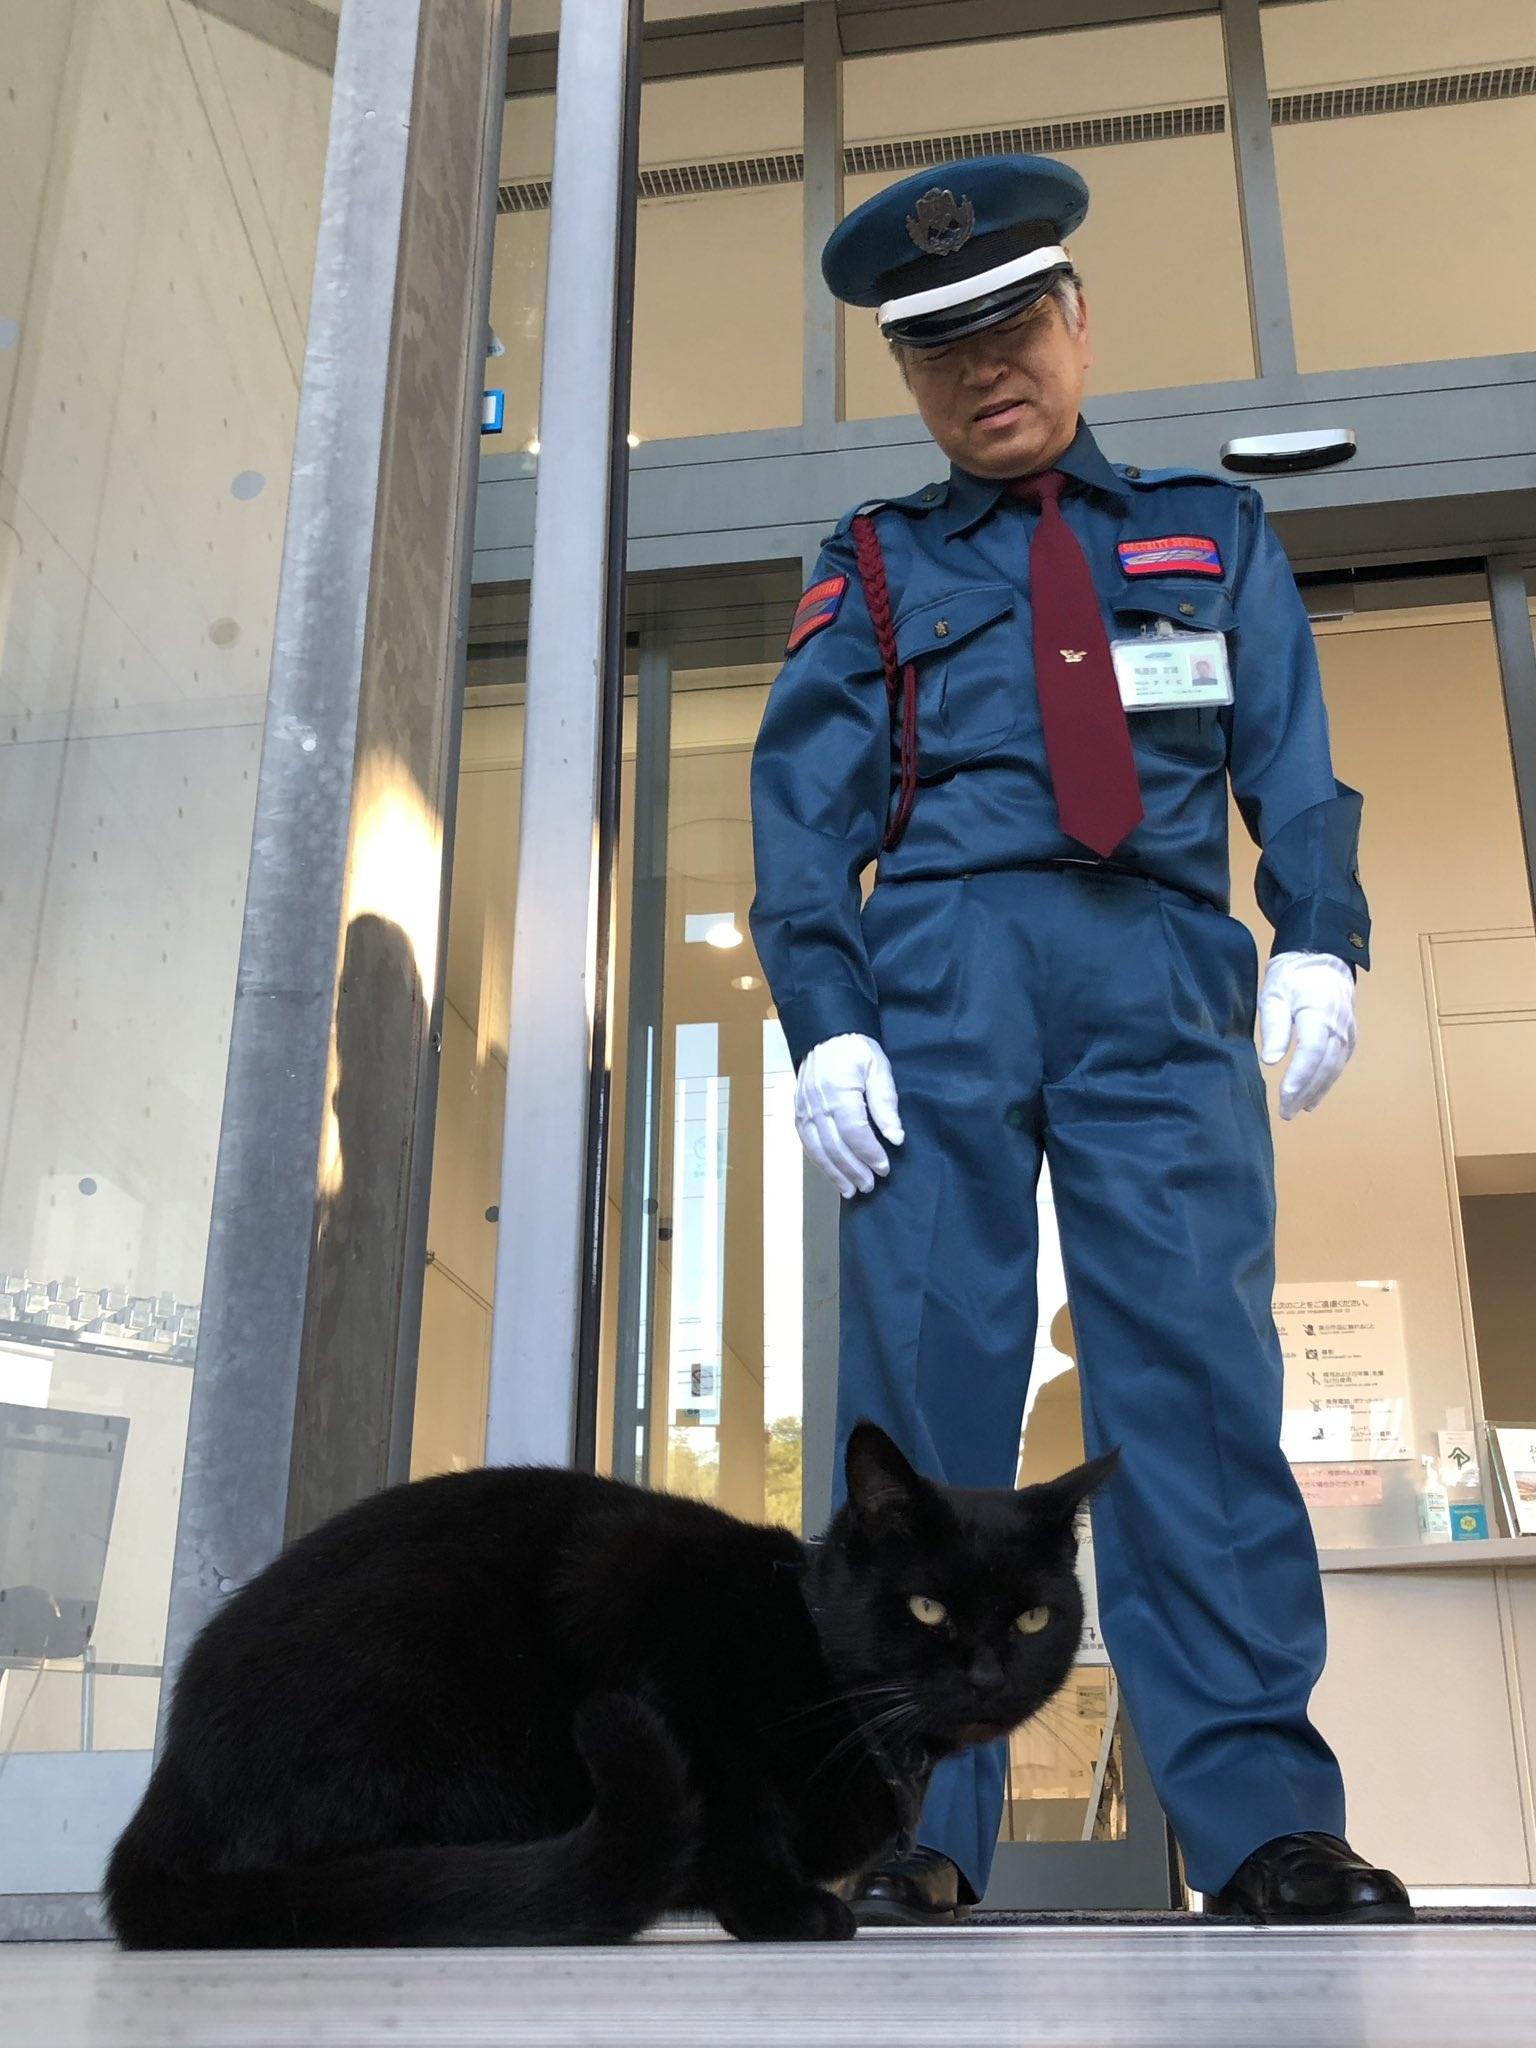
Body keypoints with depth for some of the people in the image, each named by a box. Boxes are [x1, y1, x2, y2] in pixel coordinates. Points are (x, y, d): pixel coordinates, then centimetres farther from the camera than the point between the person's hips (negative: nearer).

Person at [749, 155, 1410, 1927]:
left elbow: (1292, 760, 14)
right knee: (928, 1377, -8)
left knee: (1194, 1360, -12)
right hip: (939, 964, 0)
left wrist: (1319, 938, -5)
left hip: (1166, 977, 1)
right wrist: (824, 1017, -6)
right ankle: (915, 1830, -5)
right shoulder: (872, 565, 21)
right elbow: (804, 800, 9)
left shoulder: (1213, 532, 25)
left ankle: (1263, 1825, -11)